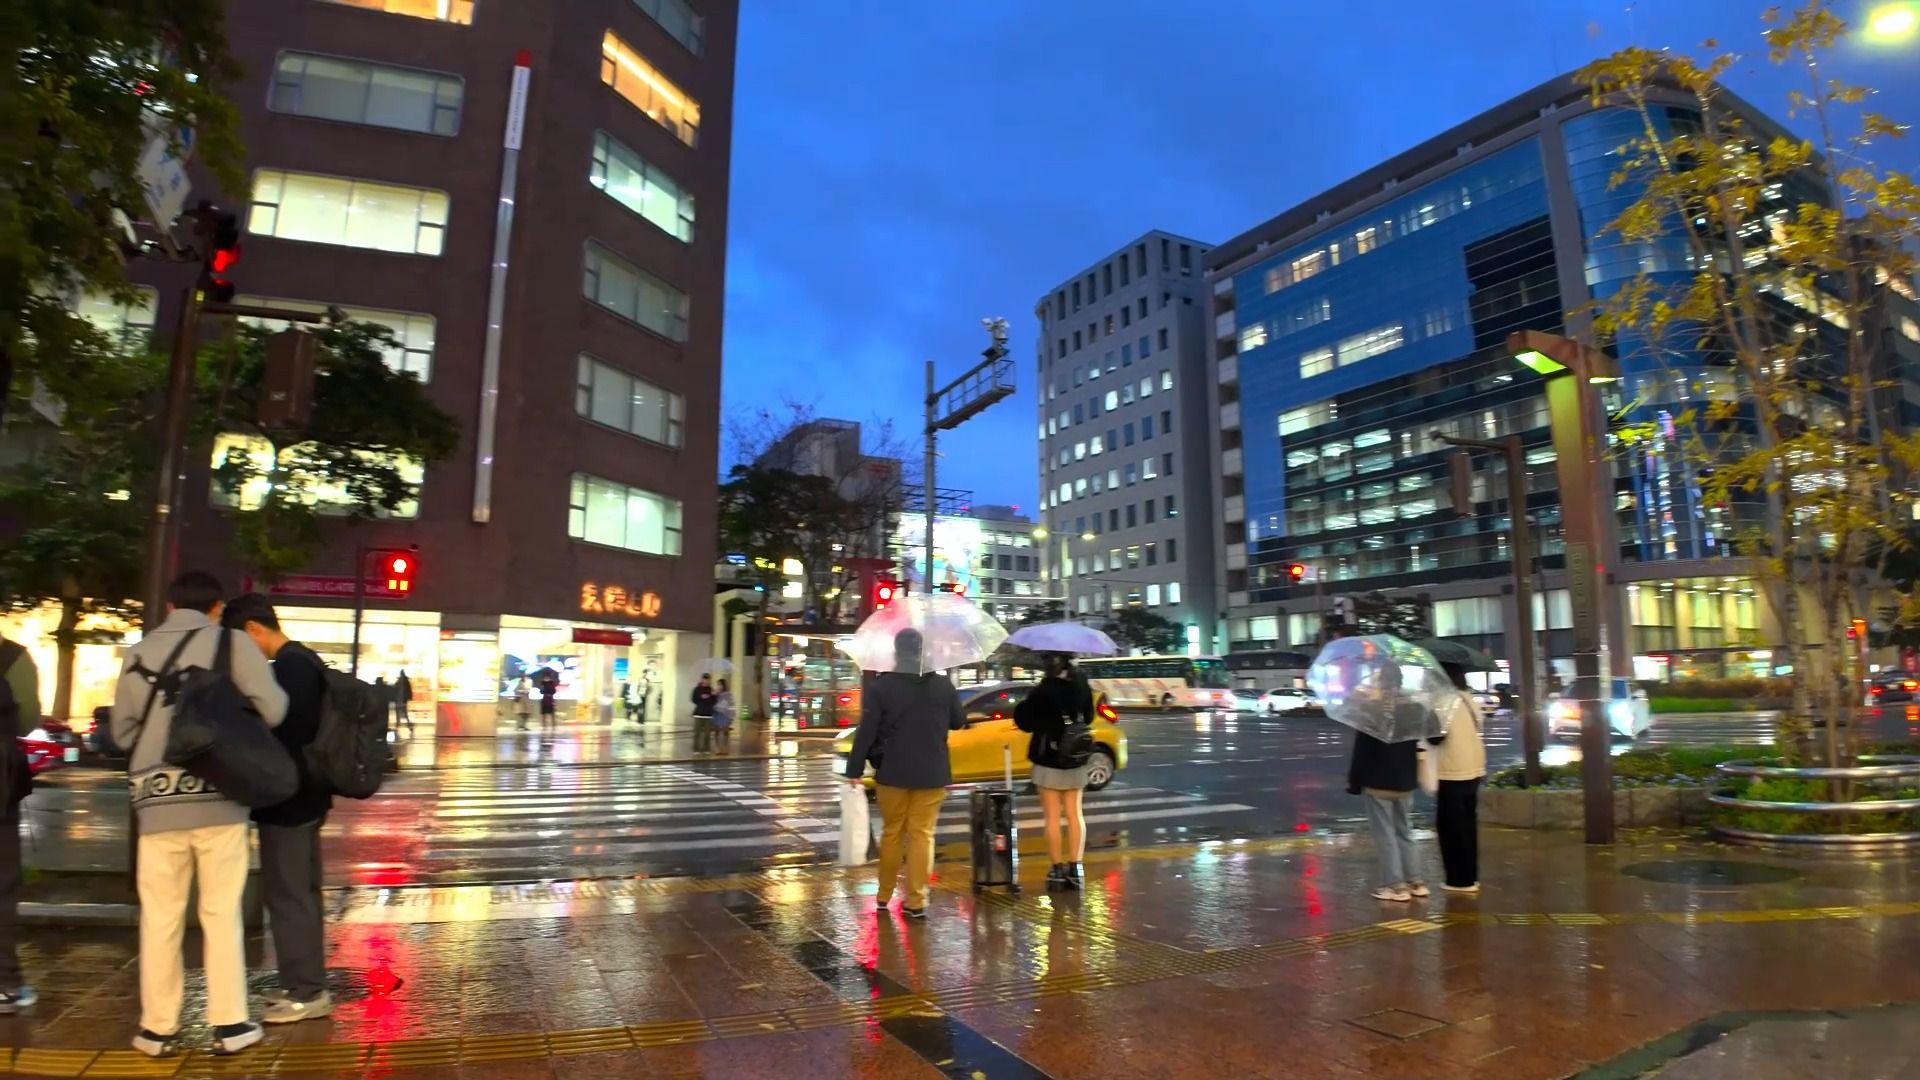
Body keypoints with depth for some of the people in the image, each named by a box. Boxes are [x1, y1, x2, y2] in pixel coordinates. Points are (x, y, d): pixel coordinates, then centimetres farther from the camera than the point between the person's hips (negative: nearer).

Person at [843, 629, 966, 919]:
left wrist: (854, 769, -2)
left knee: (891, 833, 14)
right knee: (922, 835, 6)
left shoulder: (880, 686, -10)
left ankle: (884, 896, 25)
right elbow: (959, 722, 10)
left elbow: (866, 731, -10)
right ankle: (915, 901, 5)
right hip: (932, 774, 1)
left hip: (893, 773, 0)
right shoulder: (943, 685, -3)